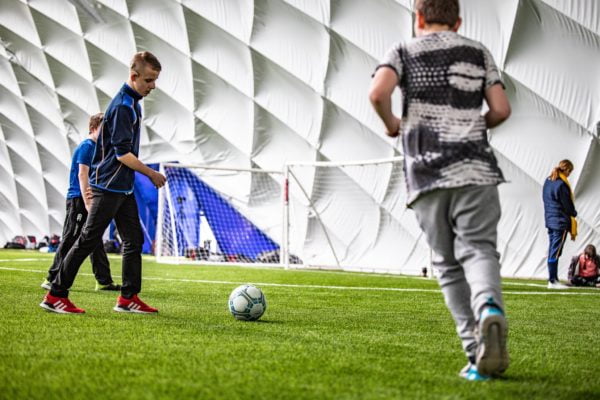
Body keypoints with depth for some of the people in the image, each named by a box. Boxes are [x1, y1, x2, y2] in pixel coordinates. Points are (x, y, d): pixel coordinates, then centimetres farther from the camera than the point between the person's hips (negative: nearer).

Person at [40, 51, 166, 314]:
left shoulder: (132, 102, 13)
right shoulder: (123, 106, -18)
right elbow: (123, 154, -21)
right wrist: (152, 174, -11)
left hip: (123, 187, 10)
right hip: (109, 186, -10)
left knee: (134, 240, 9)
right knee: (88, 240, -6)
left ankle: (128, 298, 14)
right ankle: (55, 295, 0)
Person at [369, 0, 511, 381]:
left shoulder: (405, 51, 11)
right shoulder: (479, 52, 17)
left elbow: (378, 93, -9)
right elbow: (501, 109, 9)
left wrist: (392, 124, 10)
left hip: (427, 175, 0)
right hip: (476, 169, 1)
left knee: (449, 266, 6)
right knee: (478, 249, -6)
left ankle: (477, 352, -6)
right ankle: (490, 310, -39)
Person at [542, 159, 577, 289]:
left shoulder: (547, 181, 11)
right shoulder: (561, 185, -16)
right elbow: (567, 205, -12)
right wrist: (573, 214, 6)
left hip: (549, 220, 9)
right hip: (561, 222, -9)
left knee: (552, 251, 12)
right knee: (555, 252, -7)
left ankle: (553, 279, 16)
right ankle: (552, 281, -5)